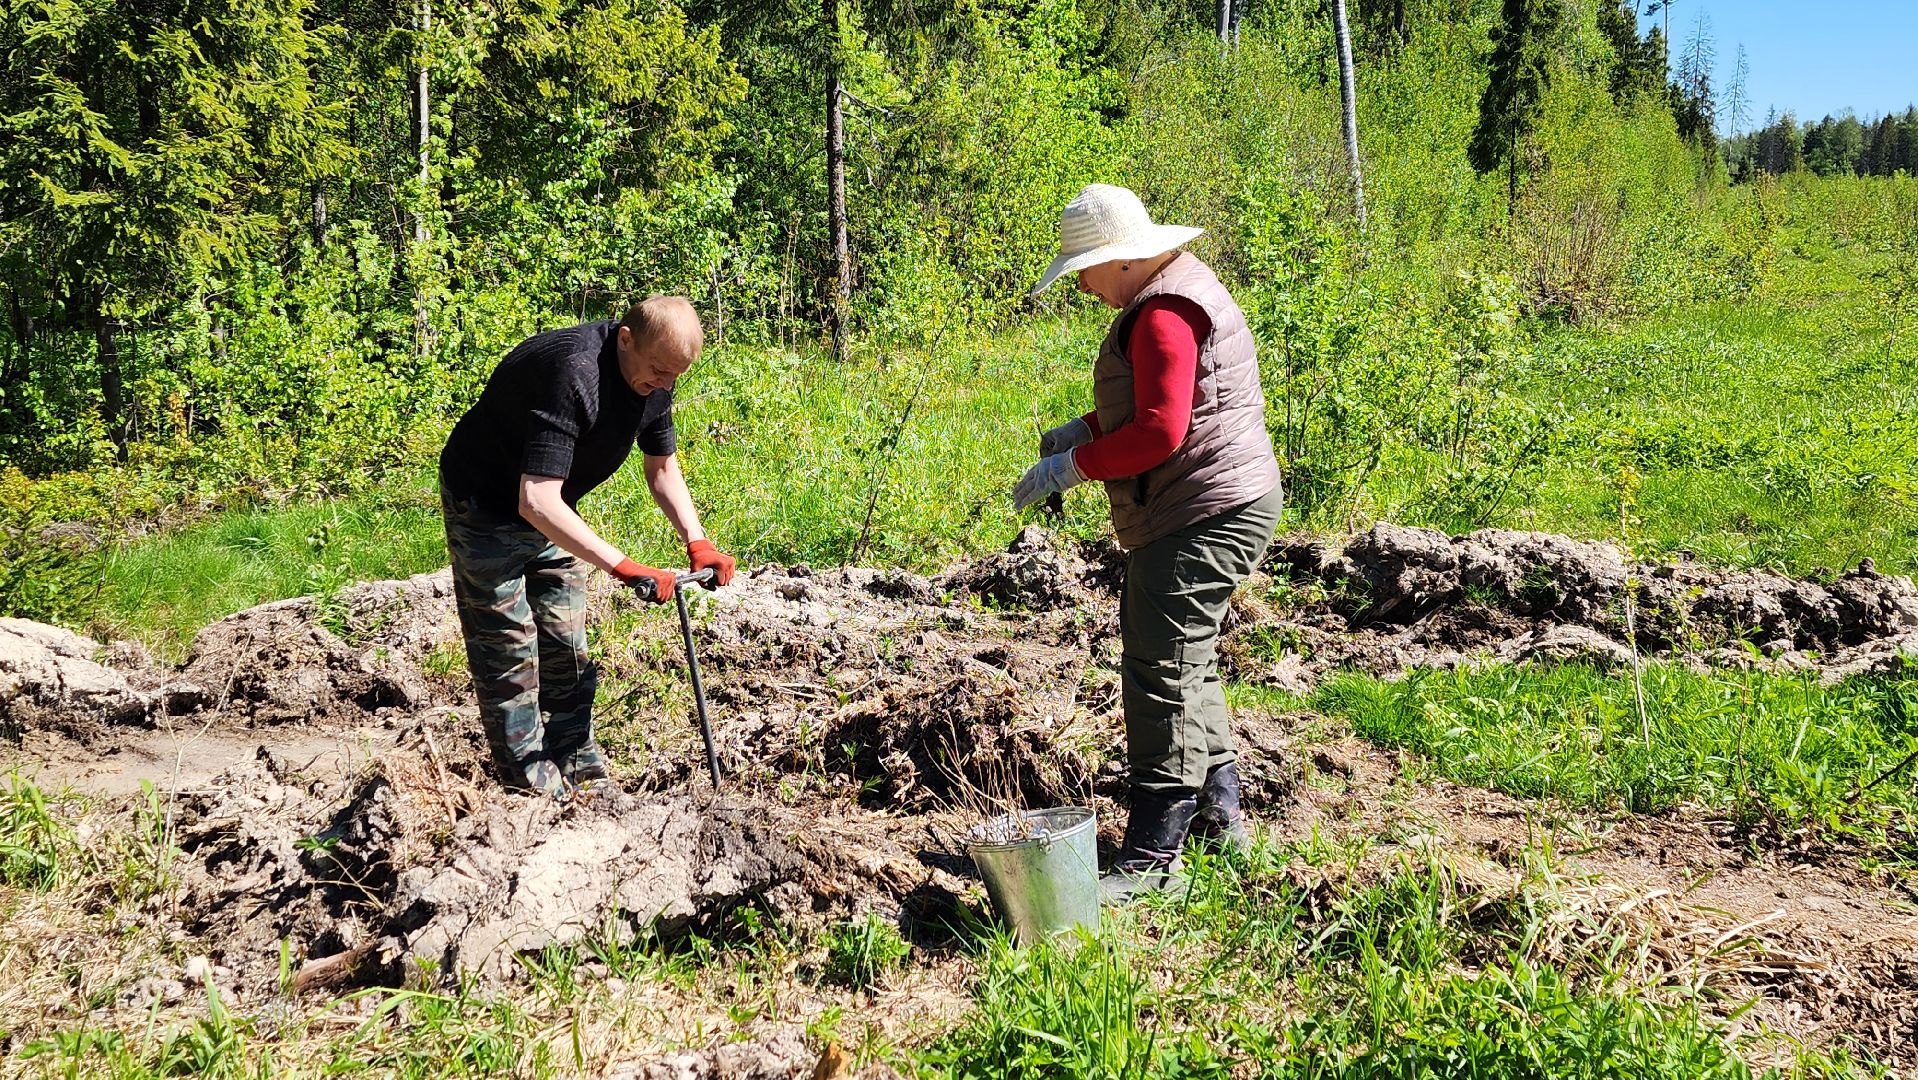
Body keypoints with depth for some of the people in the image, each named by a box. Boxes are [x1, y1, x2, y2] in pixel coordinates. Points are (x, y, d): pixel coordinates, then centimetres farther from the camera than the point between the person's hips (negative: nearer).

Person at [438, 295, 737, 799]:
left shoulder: (653, 378, -10)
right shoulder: (573, 376, -37)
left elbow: (662, 466, 5)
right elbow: (537, 502, -42)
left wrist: (696, 541, -10)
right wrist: (622, 565, -44)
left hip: (549, 509, 8)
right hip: (486, 506, -8)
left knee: (566, 644, 11)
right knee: (509, 651, -5)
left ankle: (581, 775, 20)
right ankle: (535, 791, 2)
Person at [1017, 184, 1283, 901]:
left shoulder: (1165, 314, -18)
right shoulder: (1166, 295, 17)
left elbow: (1160, 431, -25)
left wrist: (1073, 464, -16)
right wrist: (1086, 426, 14)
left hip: (1205, 514, -12)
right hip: (1199, 512, 12)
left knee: (1164, 672, -12)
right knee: (1185, 664, 20)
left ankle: (1153, 855, -9)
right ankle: (1218, 813, 32)